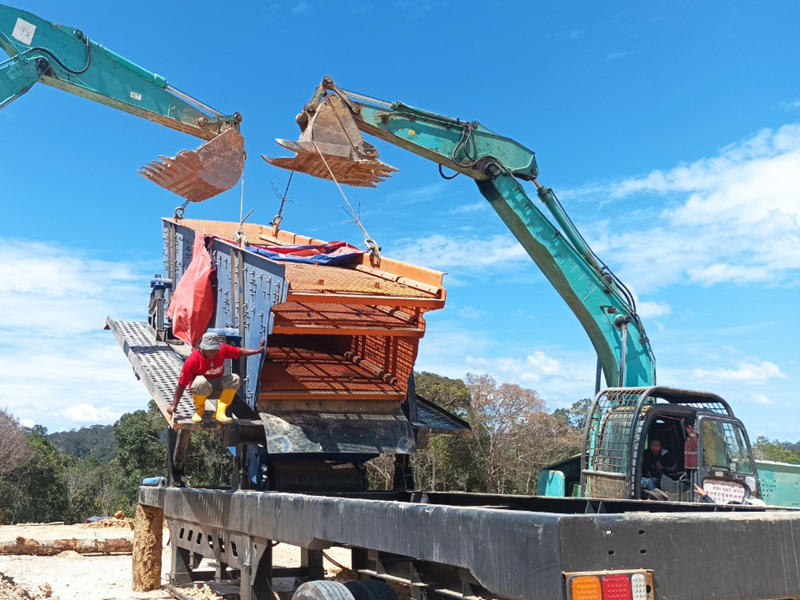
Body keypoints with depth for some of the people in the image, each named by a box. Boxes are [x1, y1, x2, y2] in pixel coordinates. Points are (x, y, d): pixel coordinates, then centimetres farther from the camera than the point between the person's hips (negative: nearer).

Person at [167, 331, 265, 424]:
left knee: (235, 378, -23)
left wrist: (258, 351, -12)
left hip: (217, 389, 4)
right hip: (200, 389, -4)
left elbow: (240, 352, -1)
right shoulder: (192, 360, -23)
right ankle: (199, 410, -11)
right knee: (201, 382, -39)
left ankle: (220, 411, -21)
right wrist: (174, 406, -20)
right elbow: (181, 384, -18)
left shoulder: (222, 349, -12)